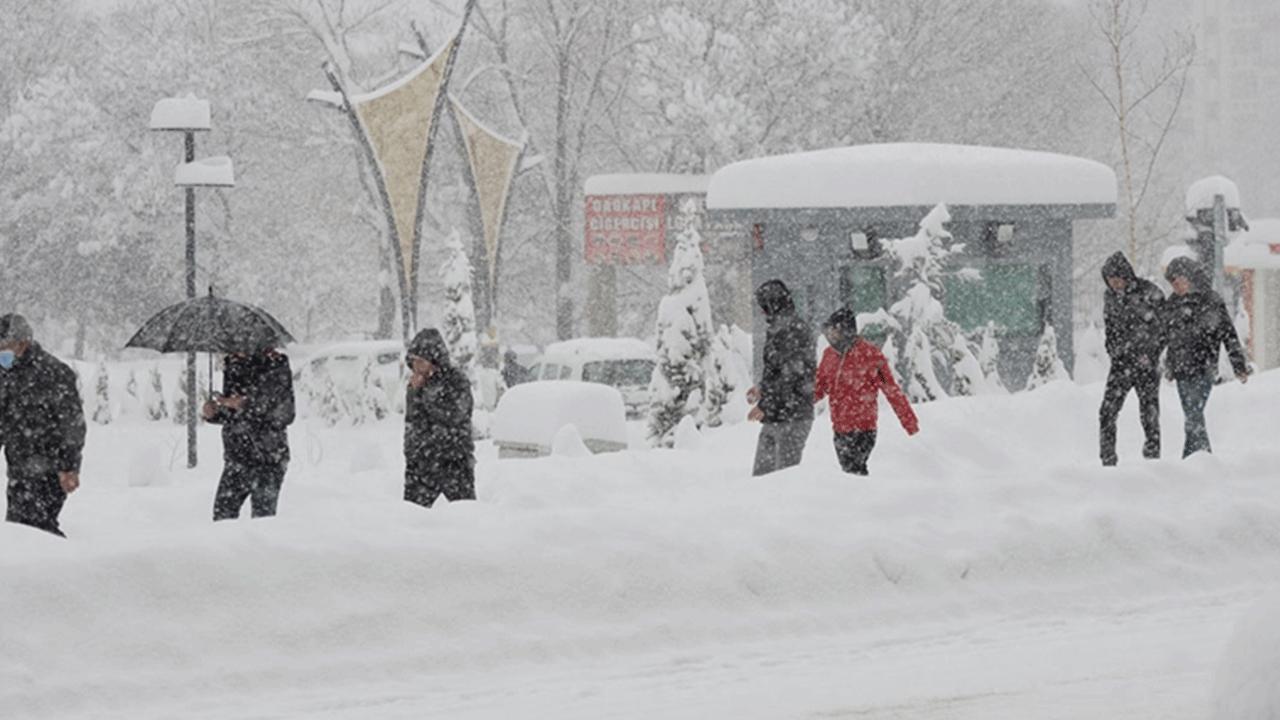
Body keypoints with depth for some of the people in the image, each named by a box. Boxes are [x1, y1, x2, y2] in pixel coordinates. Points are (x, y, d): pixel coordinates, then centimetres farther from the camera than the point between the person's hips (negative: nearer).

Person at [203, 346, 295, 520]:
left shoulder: (275, 364, -8)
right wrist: (213, 413, -1)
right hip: (235, 458, 6)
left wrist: (246, 405, -21)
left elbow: (284, 415, -12)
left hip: (267, 461, -6)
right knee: (222, 514, 2)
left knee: (263, 517, -8)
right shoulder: (232, 363, 10)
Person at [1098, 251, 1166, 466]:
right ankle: (1107, 460, -1)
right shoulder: (1109, 297, 8)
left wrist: (1150, 355, -9)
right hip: (1121, 363, 4)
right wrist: (1112, 348, 8)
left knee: (1149, 412, -2)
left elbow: (1163, 326, -4)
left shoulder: (1149, 293, -8)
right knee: (1107, 411, -5)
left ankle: (1153, 455, 8)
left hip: (1146, 362, -4)